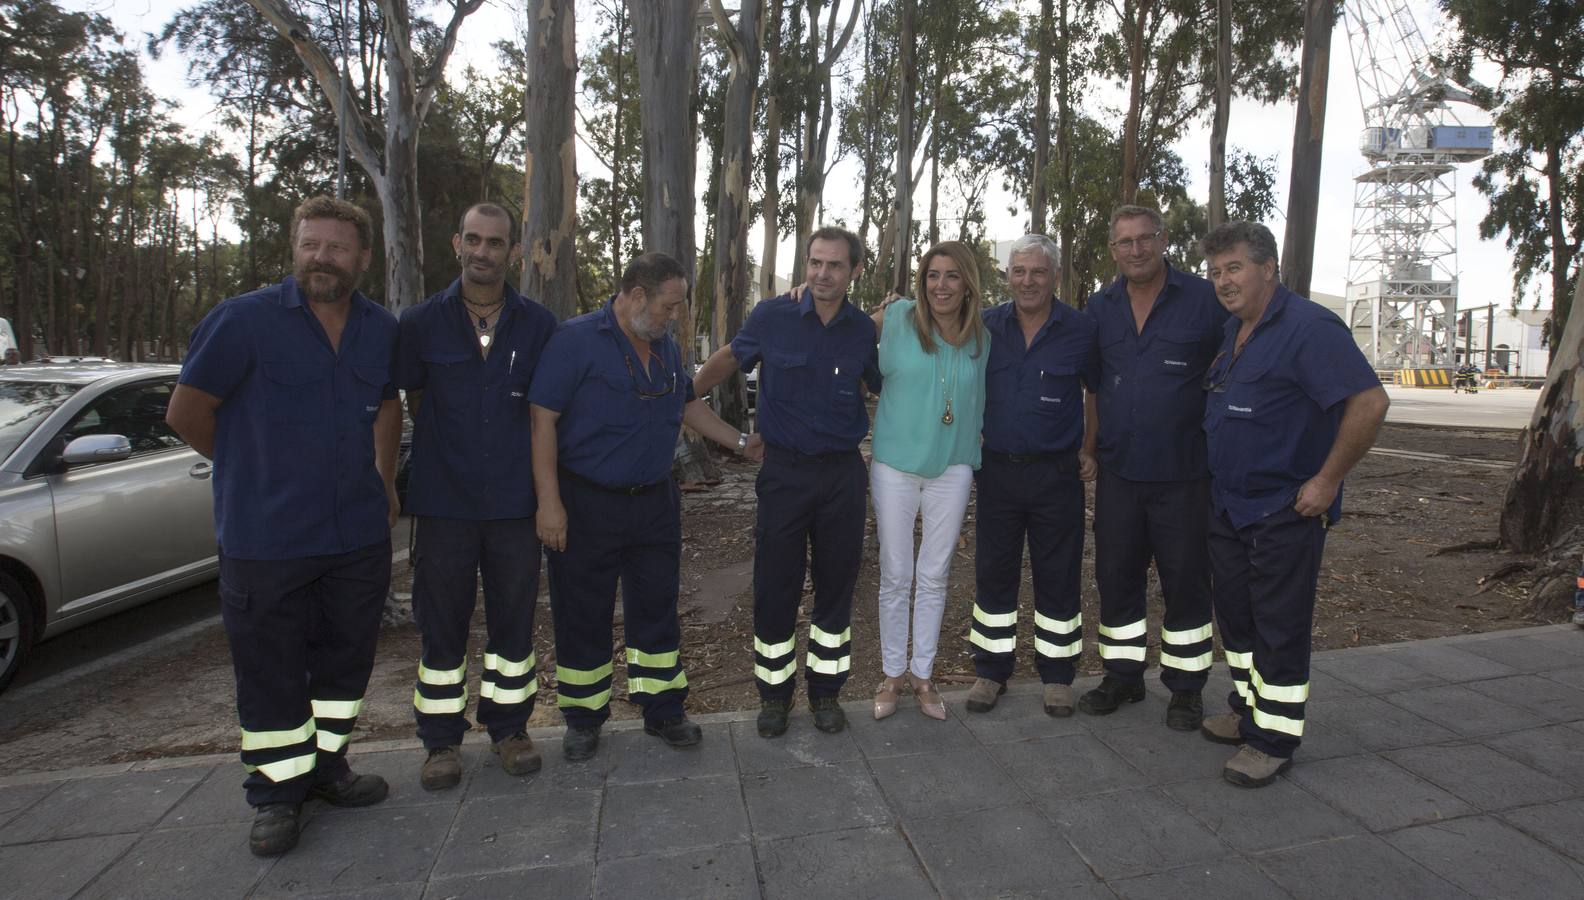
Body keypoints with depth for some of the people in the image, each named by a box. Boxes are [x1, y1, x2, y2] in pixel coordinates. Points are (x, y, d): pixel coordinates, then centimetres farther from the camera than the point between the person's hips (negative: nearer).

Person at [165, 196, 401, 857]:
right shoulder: (243, 320, -9)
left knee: (345, 659, 15)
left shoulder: (383, 329, 5)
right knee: (270, 671, 7)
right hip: (266, 537, -4)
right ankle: (277, 790, 24)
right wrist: (256, 468, 6)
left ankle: (326, 766, 34)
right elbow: (186, 413, -2)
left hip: (359, 534, 4)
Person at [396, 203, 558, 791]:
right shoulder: (420, 323, 1)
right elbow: (414, 402, 11)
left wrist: (535, 472, 4)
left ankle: (509, 728, 28)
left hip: (515, 500, 1)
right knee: (442, 625, 8)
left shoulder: (538, 326, 2)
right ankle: (442, 742, 23)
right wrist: (448, 456, 9)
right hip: (443, 500, 0)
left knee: (513, 618, 10)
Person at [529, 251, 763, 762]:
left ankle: (663, 711, 26)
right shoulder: (576, 340, -12)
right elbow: (543, 418, -16)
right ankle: (583, 720, 24)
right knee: (583, 617, 6)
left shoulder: (667, 348, 10)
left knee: (657, 609, 12)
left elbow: (687, 405, 24)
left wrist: (741, 442, 19)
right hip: (586, 504, -5)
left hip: (654, 502, 6)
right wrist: (549, 501, -19)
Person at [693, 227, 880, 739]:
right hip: (784, 471, -2)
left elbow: (883, 387, 17)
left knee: (836, 586, 11)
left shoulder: (864, 330, 1)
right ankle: (774, 693, 24)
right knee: (775, 588, 4)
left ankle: (826, 691, 29)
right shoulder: (773, 317, -6)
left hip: (843, 472, 2)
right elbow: (729, 359, 9)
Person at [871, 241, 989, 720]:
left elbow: (979, 406, 11)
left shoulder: (982, 338, 3)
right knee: (895, 576, 6)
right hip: (894, 465, -2)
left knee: (934, 577, 10)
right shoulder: (898, 318, -5)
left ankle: (922, 673, 26)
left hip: (952, 469, 2)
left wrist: (976, 469, 11)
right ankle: (893, 673, 23)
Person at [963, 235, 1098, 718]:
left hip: (1056, 473, -2)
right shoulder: (985, 326, 3)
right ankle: (991, 670, 23)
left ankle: (1057, 674, 23)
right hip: (997, 471, 2)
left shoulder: (1081, 329, -2)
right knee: (993, 573, 9)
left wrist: (1092, 449, 2)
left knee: (1058, 577, 7)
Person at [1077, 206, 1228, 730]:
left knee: (1186, 582, 7)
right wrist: (1091, 445, 10)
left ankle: (1186, 687, 24)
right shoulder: (1100, 308, 7)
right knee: (1116, 577, 12)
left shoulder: (1204, 300, -5)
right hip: (1118, 471, 4)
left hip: (1183, 474, -4)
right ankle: (1123, 676, 29)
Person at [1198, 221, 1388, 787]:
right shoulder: (1233, 331, 11)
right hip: (1227, 506, 9)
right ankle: (1248, 711, 34)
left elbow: (1370, 402, -24)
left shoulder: (1308, 328, -17)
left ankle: (1274, 739, 14)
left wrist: (1327, 480, -21)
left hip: (1285, 511, -9)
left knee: (1280, 628, 1)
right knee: (1236, 616, 18)